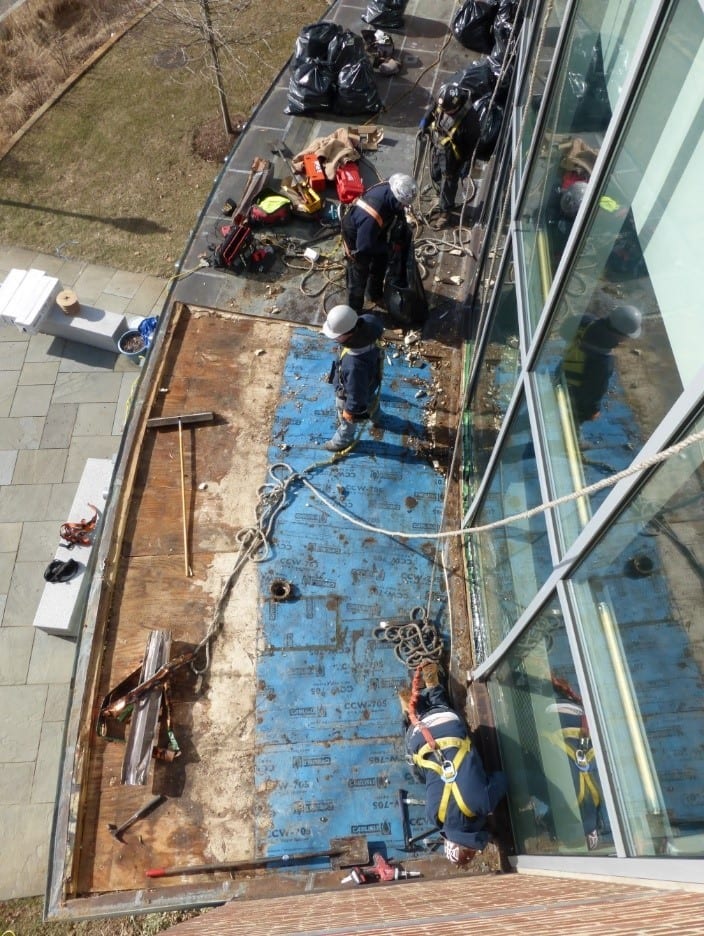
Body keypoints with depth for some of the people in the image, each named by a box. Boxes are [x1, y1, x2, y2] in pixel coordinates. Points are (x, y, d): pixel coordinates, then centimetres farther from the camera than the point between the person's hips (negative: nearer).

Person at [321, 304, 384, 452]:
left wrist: (349, 410, -14)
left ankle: (344, 440, 58)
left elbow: (357, 393, -34)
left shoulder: (356, 364, -51)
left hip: (350, 393, -6)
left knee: (347, 419, 26)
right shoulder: (363, 325, -29)